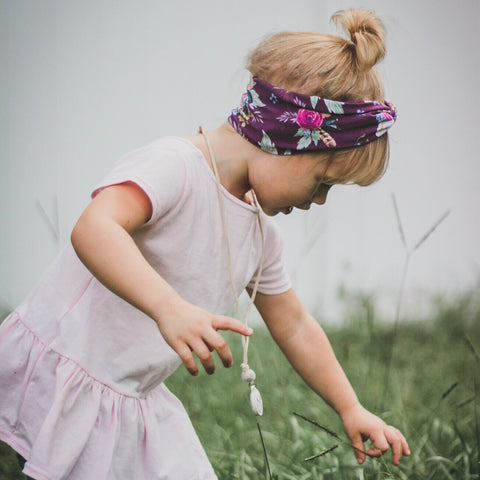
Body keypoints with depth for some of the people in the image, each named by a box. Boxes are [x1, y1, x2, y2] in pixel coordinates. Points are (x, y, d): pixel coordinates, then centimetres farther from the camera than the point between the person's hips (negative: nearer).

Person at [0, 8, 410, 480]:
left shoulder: (260, 232, 11)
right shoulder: (173, 165, -18)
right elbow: (94, 228, -37)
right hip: (57, 373, -8)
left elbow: (293, 327, 25)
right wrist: (169, 306, -50)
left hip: (135, 401, 9)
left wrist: (350, 409, 28)